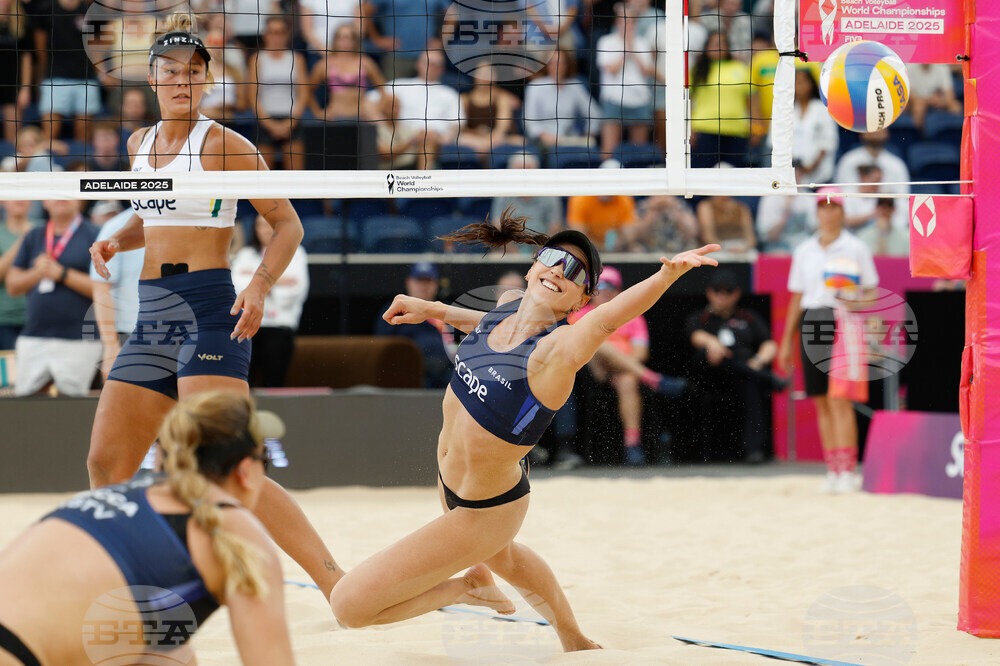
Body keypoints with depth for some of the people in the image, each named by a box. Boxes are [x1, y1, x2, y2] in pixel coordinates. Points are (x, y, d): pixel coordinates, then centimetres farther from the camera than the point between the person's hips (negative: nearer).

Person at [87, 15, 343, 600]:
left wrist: (260, 287, -17)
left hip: (209, 310, -7)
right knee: (105, 463, 7)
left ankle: (336, 582, -21)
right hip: (152, 316, 7)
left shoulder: (223, 144, -4)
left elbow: (288, 225, -2)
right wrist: (116, 241, 11)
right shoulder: (140, 144, 15)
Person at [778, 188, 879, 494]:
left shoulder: (855, 249, 3)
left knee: (839, 399, -13)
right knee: (821, 402, 4)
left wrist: (855, 300, -19)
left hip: (844, 323, -4)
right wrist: (786, 342, 16)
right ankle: (832, 470, 10)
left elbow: (872, 293, 3)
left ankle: (847, 471, -13)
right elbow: (796, 298, 17)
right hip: (812, 325, 4)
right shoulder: (804, 251, 14)